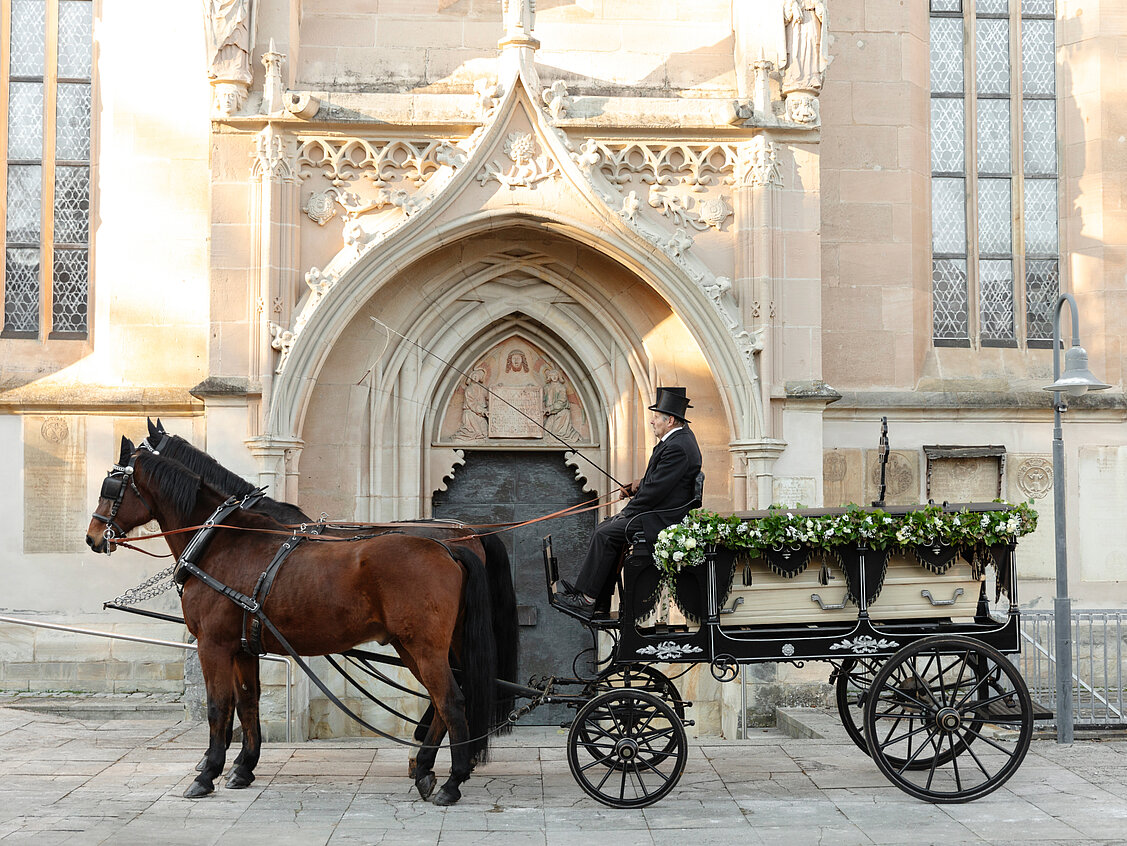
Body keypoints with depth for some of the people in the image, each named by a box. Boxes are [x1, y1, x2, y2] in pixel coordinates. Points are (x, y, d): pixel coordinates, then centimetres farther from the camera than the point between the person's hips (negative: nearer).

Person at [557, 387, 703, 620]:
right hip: (659, 511, 11)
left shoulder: (677, 447, -22)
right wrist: (640, 485, 5)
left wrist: (626, 513, -12)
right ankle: (602, 602, 7)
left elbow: (656, 490, -23)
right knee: (604, 529, 8)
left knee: (605, 535, -14)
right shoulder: (682, 435, 12)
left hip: (663, 519, -11)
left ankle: (586, 599, -7)